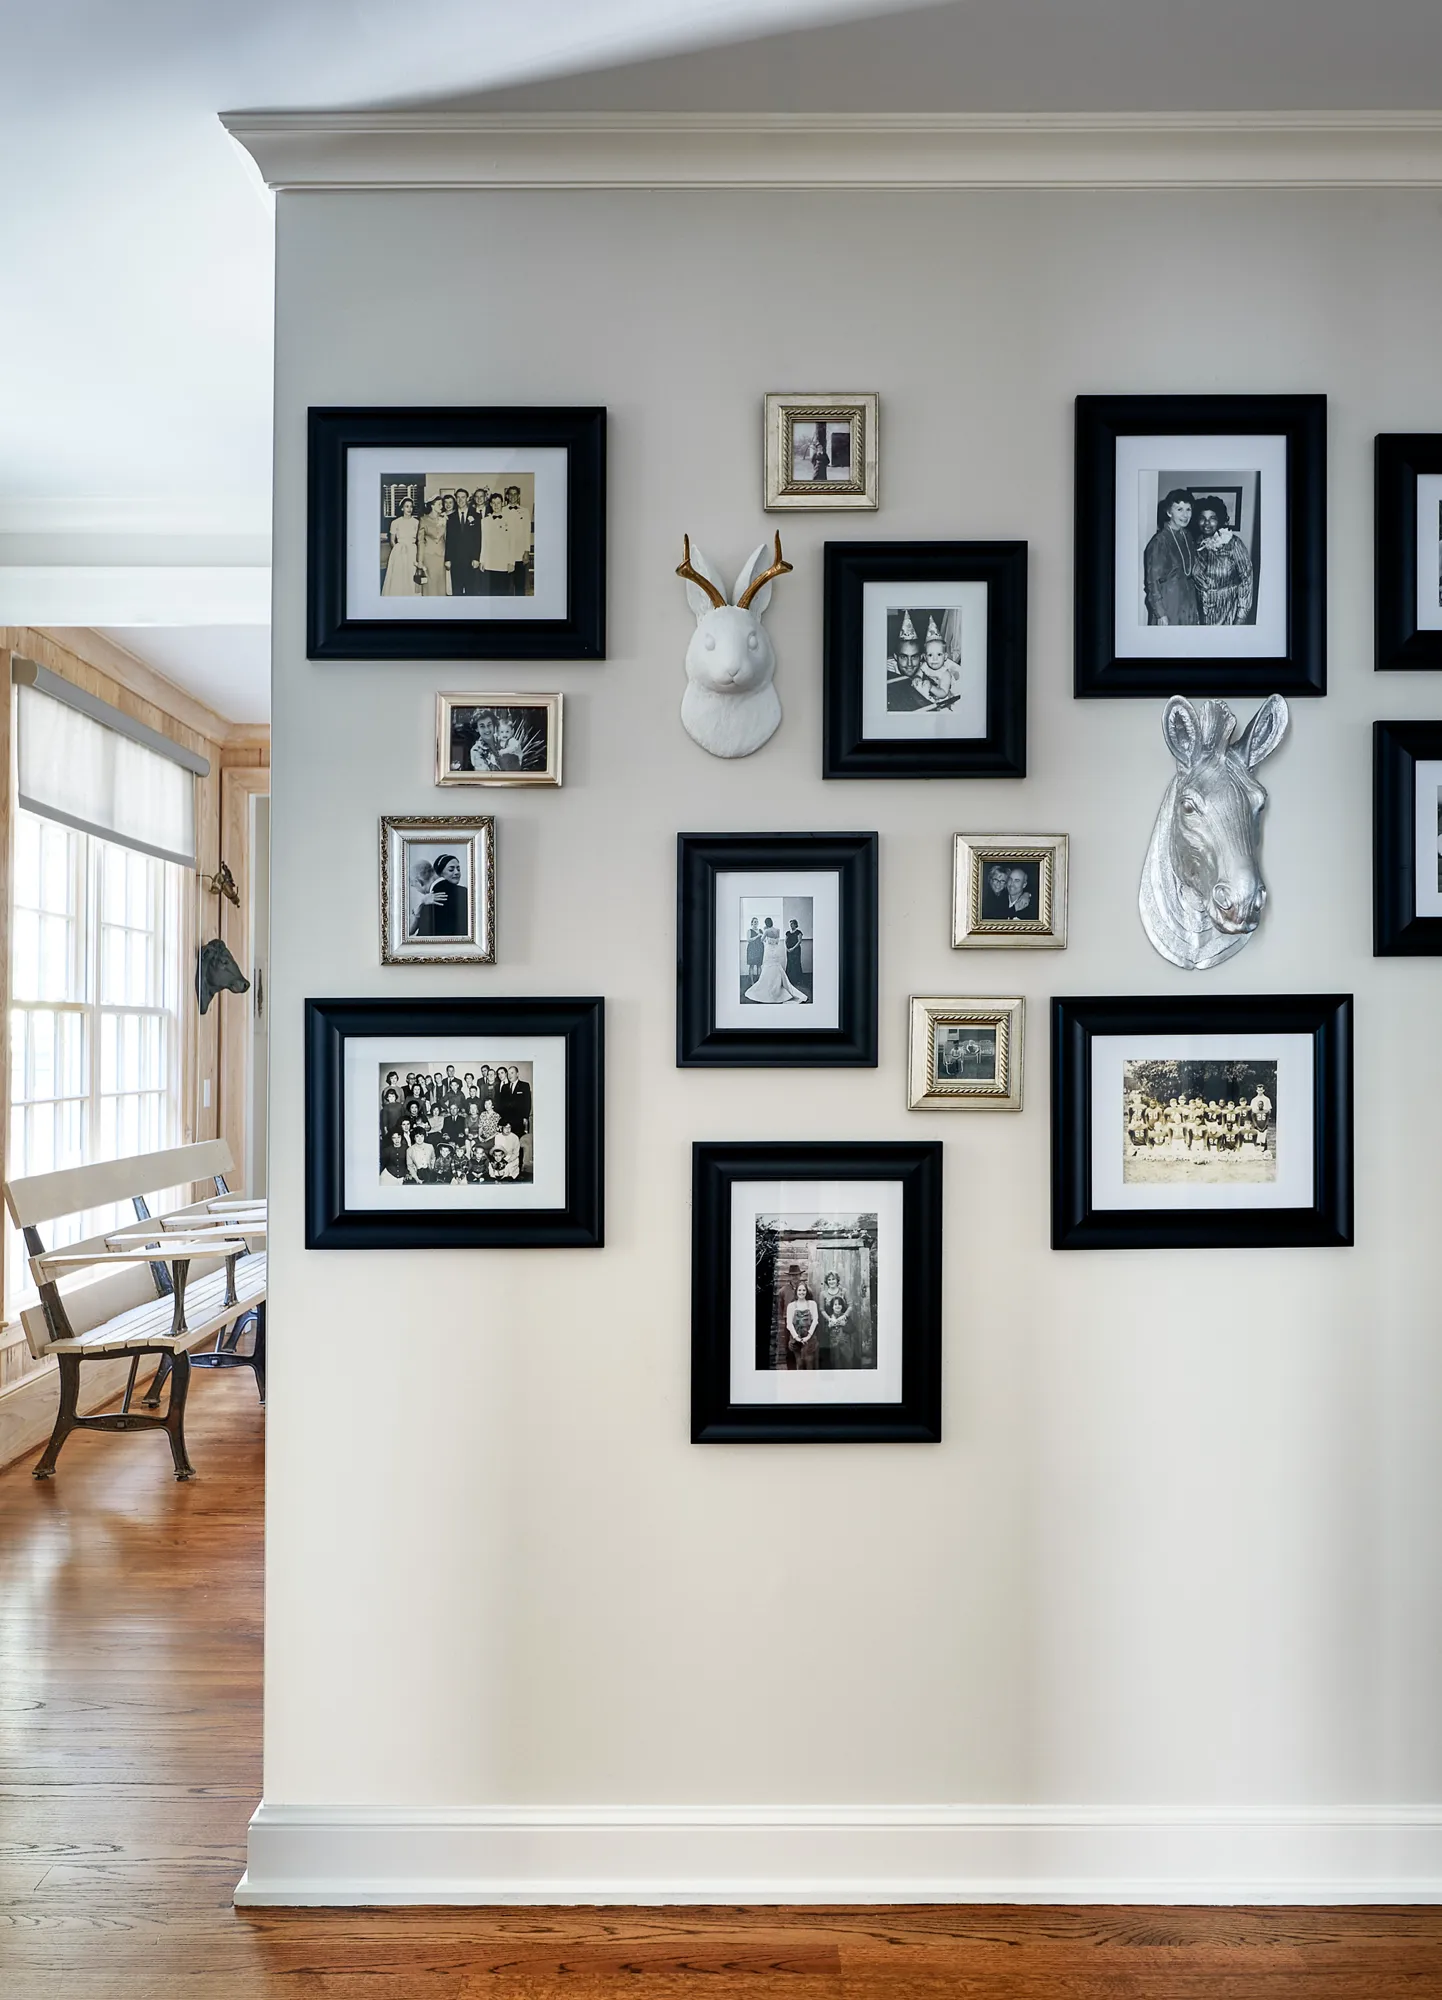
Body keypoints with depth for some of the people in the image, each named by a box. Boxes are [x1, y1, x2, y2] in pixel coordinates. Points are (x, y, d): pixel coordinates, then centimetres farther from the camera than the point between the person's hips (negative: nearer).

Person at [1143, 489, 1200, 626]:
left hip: (1188, 605, 7)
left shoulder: (1188, 536, 7)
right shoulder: (1160, 541, -13)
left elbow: (1192, 571, 15)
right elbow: (1153, 581, -14)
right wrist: (1160, 614, -17)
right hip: (1169, 607, -7)